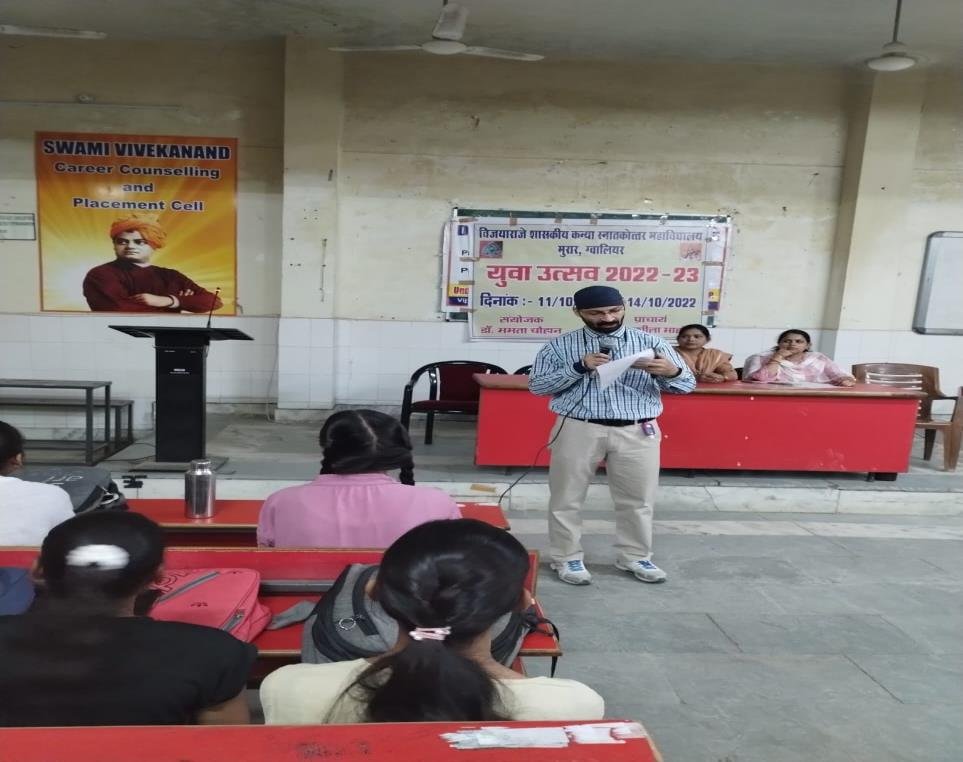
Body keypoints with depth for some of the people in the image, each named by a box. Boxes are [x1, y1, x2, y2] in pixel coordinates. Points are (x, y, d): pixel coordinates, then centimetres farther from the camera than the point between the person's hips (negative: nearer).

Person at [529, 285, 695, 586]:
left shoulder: (650, 342, 4)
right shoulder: (560, 345, 3)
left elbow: (687, 384, 3)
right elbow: (536, 385, -4)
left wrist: (670, 372, -22)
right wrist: (579, 367, -16)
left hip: (638, 431, 1)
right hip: (579, 429, -1)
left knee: (638, 499, 9)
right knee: (567, 497, 6)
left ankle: (635, 557, 28)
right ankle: (567, 557, 23)